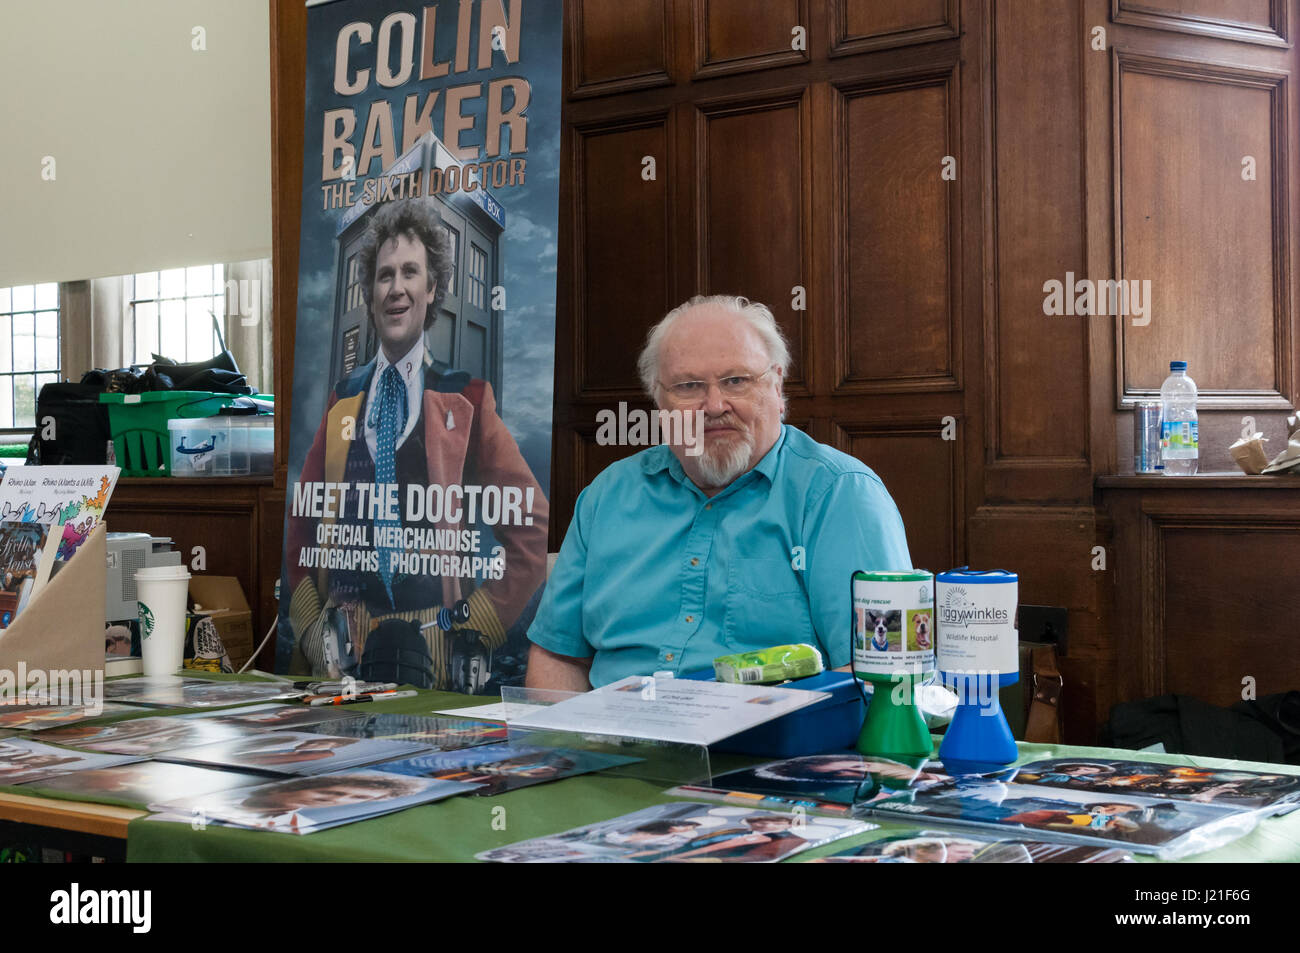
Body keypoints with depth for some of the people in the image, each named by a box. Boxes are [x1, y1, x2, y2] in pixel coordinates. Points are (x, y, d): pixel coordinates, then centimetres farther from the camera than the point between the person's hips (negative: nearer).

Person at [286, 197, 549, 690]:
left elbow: (532, 528, -1)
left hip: (430, 644, -3)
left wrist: (476, 629, -6)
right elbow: (301, 525, 17)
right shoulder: (343, 400, 13)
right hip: (341, 644, 3)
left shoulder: (465, 399, 2)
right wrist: (308, 627, 4)